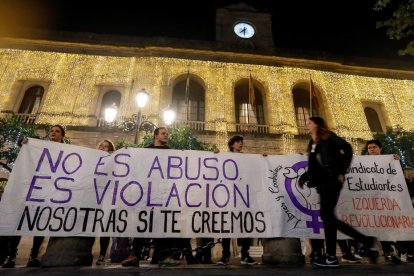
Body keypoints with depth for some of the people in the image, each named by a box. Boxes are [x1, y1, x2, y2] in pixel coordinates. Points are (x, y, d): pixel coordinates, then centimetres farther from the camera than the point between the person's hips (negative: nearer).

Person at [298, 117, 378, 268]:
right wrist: (303, 178, 12)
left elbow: (347, 148, -10)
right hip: (323, 183, 8)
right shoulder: (312, 144, 23)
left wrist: (342, 172, -14)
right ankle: (367, 241, 15)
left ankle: (331, 257, 0)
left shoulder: (328, 137, 3)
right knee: (327, 216, 3)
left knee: (327, 215, -9)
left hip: (332, 180, -8)